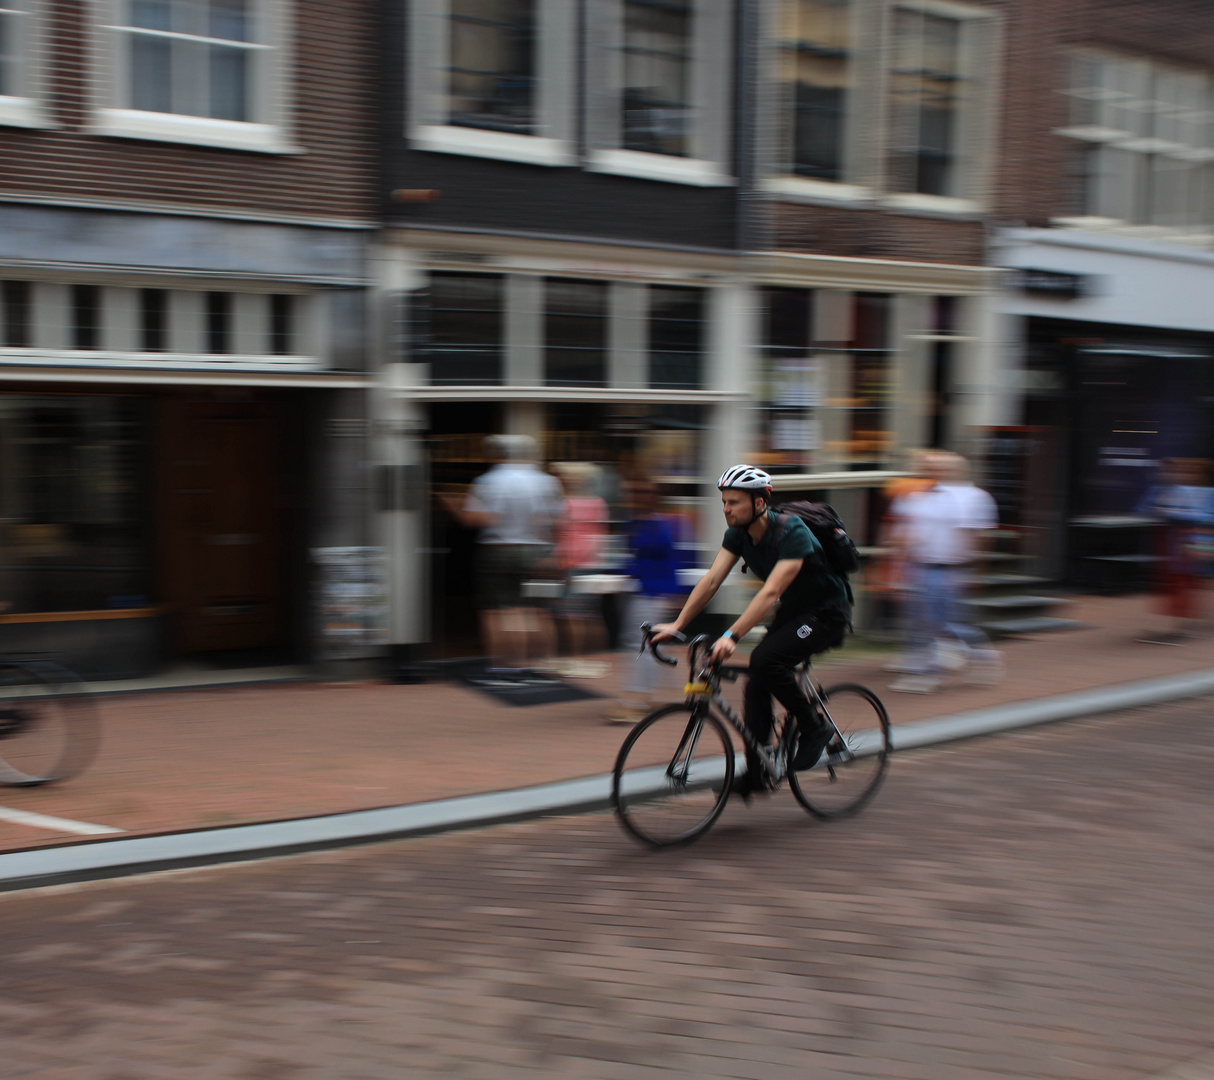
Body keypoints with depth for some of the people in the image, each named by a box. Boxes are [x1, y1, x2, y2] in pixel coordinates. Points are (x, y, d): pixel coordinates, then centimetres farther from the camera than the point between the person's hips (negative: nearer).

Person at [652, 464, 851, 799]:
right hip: (792, 611, 8)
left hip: (826, 612, -8)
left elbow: (770, 593, -39)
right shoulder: (738, 533, -6)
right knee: (757, 684, -2)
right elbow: (711, 580, -10)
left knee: (765, 660, -27)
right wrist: (676, 625, -20)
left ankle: (814, 727, -6)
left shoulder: (791, 533, -29)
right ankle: (756, 773, 8)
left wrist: (732, 636, -48)